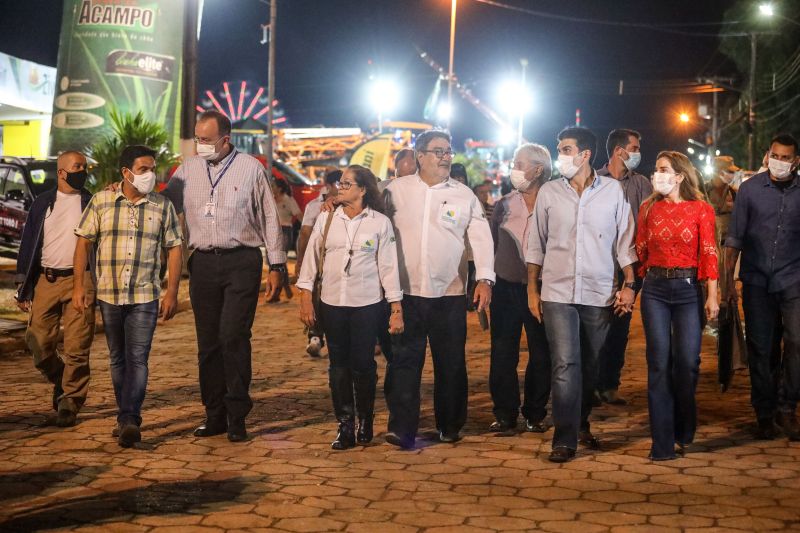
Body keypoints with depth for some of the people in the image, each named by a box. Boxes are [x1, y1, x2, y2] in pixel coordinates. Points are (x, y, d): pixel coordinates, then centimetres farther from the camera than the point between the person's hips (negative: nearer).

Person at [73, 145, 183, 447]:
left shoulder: (163, 206, 2)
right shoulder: (101, 202, 2)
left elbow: (174, 249, 4)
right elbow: (83, 243, 4)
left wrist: (172, 292, -2)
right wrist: (78, 285, -2)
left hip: (145, 295, -1)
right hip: (108, 294, 2)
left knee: (137, 358, -10)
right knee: (117, 358, 11)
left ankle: (129, 421, -14)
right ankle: (125, 417, 22)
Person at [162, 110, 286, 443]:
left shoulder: (250, 168, 0)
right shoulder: (188, 169, 9)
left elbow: (269, 218, 3)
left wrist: (277, 266, 2)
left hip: (241, 262, -4)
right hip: (203, 263, 4)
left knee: (233, 336, -11)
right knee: (208, 341, 6)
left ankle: (237, 417, -2)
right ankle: (214, 416, 15)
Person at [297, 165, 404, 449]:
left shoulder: (380, 223, -2)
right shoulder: (326, 219, 5)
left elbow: (388, 266, -1)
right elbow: (311, 258, 7)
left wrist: (396, 309, -3)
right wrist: (305, 300, 1)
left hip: (367, 304, -2)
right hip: (332, 303, 2)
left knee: (363, 364, 2)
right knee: (339, 365, 3)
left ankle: (365, 422, 21)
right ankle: (345, 426, 10)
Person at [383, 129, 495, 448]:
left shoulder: (464, 195, 6)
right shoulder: (396, 190, 4)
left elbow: (481, 237, 3)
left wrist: (485, 279, -8)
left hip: (450, 293, 1)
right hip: (406, 291, -1)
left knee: (451, 362, 8)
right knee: (405, 360, -5)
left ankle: (450, 425, 22)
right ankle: (402, 428, -3)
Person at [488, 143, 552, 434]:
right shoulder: (504, 205, 7)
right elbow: (490, 247, 11)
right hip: (506, 287, 3)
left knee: (541, 354, 4)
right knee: (503, 354, 4)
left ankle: (535, 414, 17)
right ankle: (505, 414, 14)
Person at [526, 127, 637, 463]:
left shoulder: (612, 190, 2)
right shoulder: (548, 192, 4)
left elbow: (625, 240, 4)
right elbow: (536, 244, 9)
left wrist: (628, 285, -2)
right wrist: (532, 290, 6)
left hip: (600, 294, 1)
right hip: (557, 292, 0)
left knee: (590, 365, 10)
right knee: (565, 365, -8)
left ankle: (582, 424, 30)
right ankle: (565, 439, -5)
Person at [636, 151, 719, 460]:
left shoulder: (701, 210, -1)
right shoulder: (649, 208, 7)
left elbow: (708, 254, -5)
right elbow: (640, 250, 8)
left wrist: (712, 296, -10)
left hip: (689, 288, -2)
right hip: (655, 289, 2)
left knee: (687, 362, -3)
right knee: (659, 363, -1)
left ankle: (683, 433, 21)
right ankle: (663, 443, 3)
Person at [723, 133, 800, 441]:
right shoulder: (750, 189, 2)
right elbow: (735, 238, 3)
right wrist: (728, 281, -1)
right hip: (757, 281, 0)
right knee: (760, 349, 6)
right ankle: (764, 413, 19)